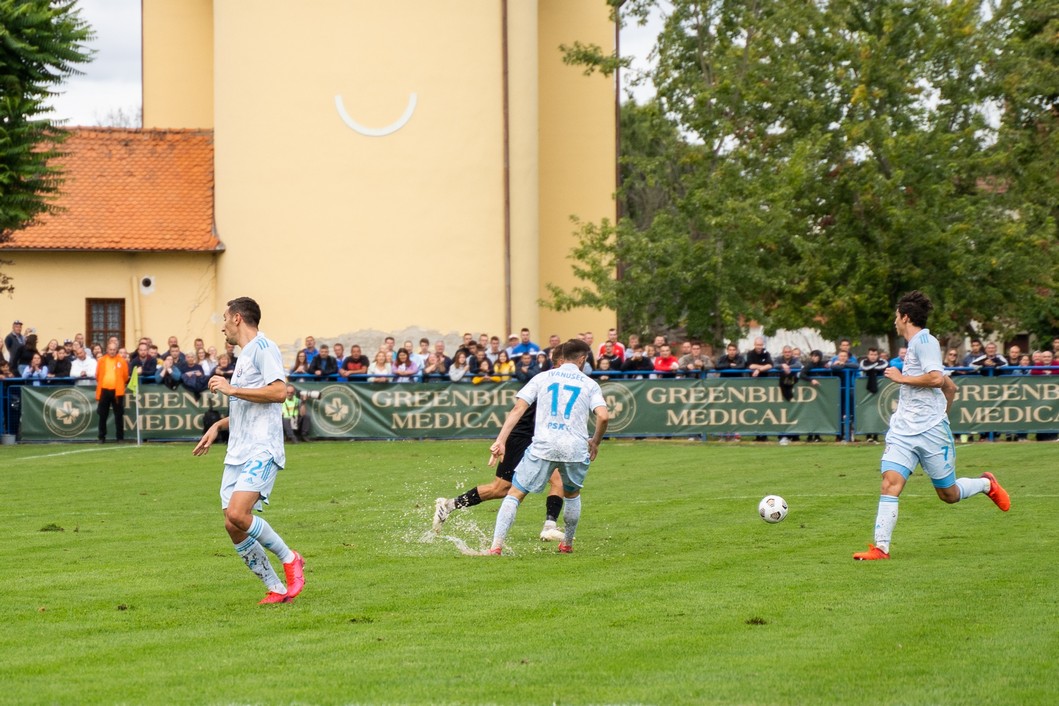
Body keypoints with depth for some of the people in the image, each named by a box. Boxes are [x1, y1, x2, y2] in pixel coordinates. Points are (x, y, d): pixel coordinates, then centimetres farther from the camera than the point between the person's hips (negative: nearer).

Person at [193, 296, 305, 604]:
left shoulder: (262, 347, -6)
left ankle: (290, 560, -4)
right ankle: (277, 589, 5)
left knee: (237, 514, -24)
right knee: (233, 527, -2)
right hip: (237, 454, 9)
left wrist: (231, 389, -15)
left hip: (261, 451, -9)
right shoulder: (244, 356, 24)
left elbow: (279, 392, -19)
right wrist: (219, 425, 26)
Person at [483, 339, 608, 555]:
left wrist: (501, 440, -2)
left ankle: (496, 547, -10)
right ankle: (567, 544, 34)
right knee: (572, 494, 29)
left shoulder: (543, 377, 11)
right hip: (576, 448, 1)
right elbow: (603, 416, -4)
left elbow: (518, 409, 1)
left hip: (543, 446, -1)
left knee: (514, 494, 3)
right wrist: (595, 442, 14)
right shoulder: (590, 384, 10)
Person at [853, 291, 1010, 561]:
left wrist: (901, 378, -12)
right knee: (890, 483, -13)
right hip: (903, 430, 8)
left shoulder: (924, 341, -8)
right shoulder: (916, 345, 20)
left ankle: (986, 485, 35)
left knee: (949, 494, 5)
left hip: (930, 431, -8)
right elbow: (950, 387, 27)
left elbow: (937, 379, -23)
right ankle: (881, 547, -18)